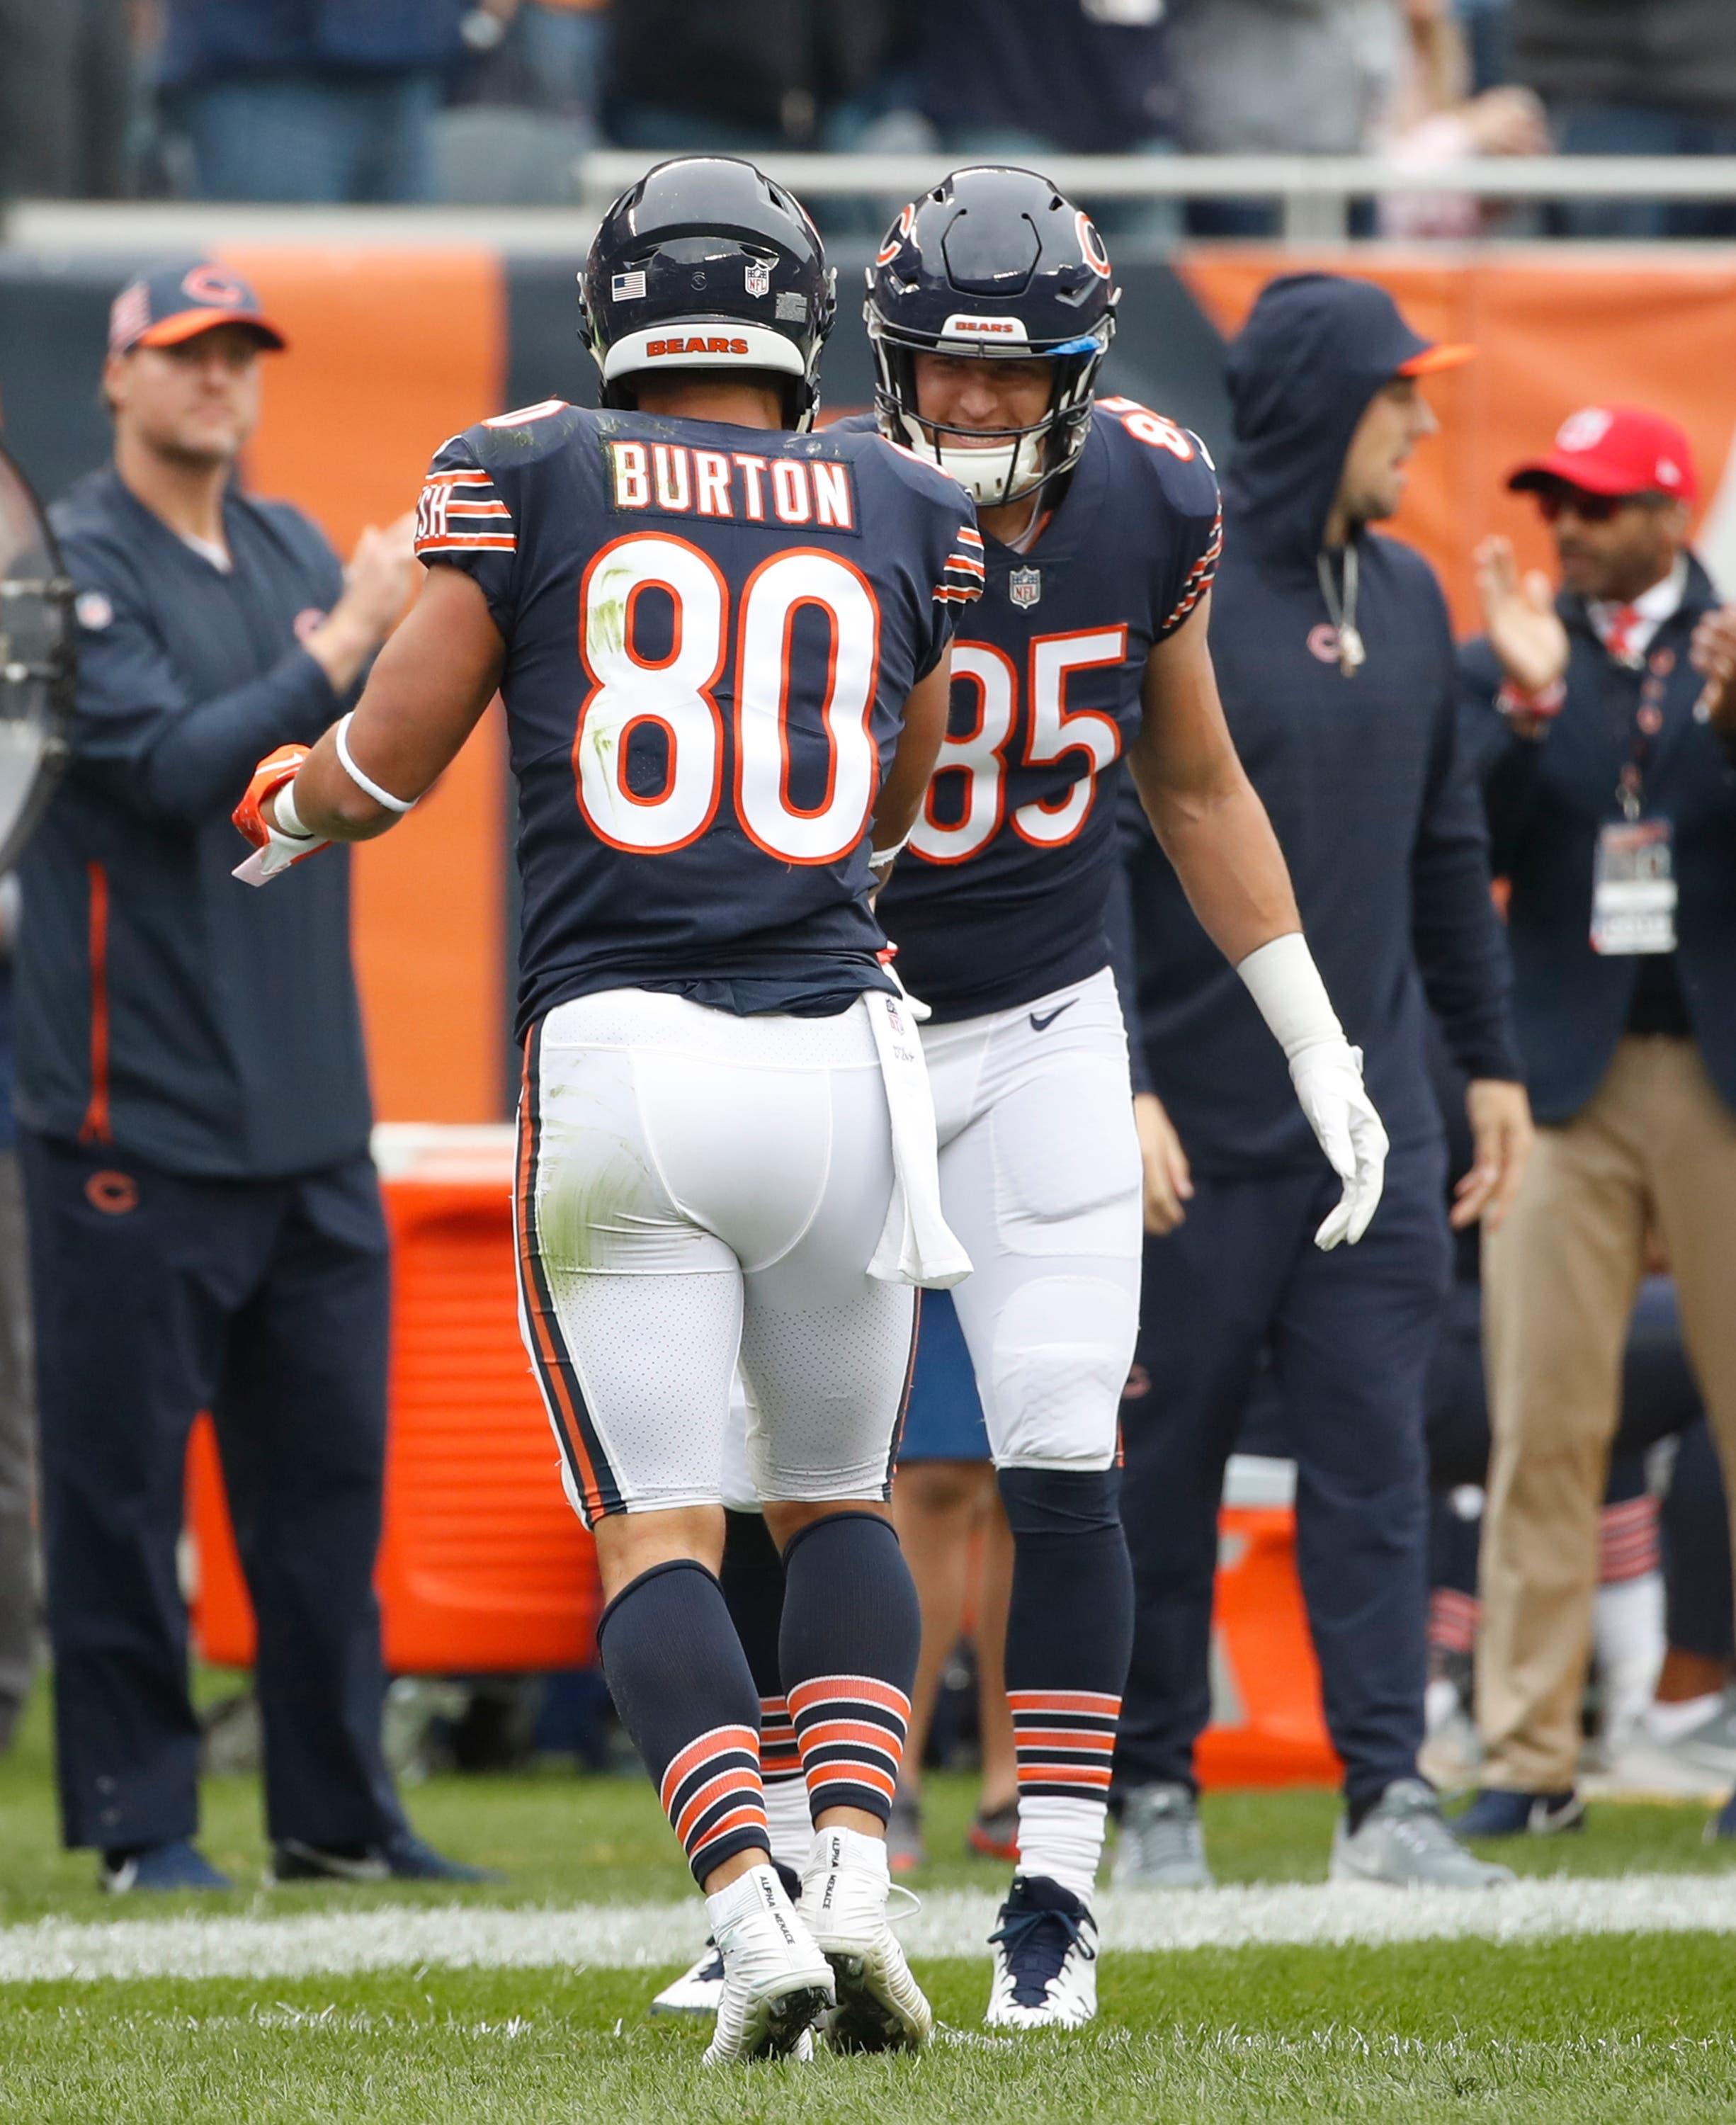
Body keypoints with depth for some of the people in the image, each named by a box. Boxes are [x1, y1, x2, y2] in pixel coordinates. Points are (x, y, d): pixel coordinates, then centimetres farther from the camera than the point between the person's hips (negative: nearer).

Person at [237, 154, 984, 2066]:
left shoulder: (526, 480, 3)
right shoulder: (903, 513, 9)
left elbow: (386, 767, 4)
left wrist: (290, 803, 25)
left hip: (617, 1055, -2)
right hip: (833, 1056, 2)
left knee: (657, 1533, 2)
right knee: (835, 1501, 19)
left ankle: (752, 1914, -17)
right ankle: (856, 1873, 0)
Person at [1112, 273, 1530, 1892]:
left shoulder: (1407, 601, 12)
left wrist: (1489, 1061, 17)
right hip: (1198, 1133, -5)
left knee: (1374, 1457, -1)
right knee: (1165, 1465, 3)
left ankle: (1388, 1799, -4)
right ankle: (1156, 1794, 13)